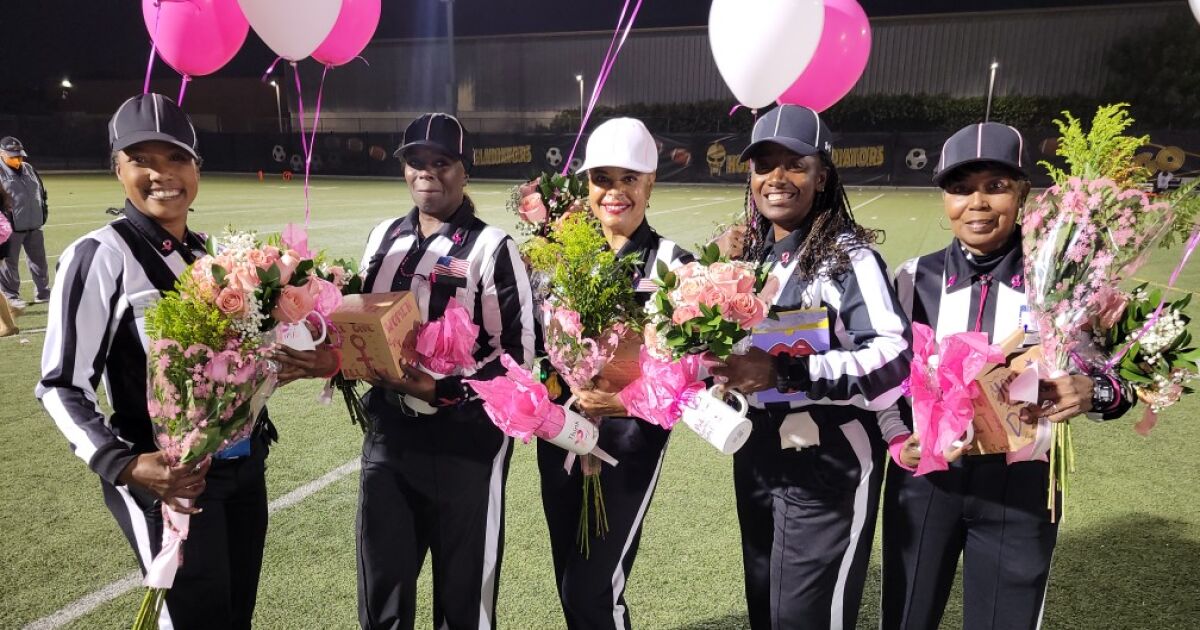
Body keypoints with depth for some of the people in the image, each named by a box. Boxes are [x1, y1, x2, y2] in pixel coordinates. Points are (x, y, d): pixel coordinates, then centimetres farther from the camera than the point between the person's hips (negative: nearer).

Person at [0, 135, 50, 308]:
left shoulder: (29, 169, 12)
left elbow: (41, 192, 20)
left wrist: (43, 213, 13)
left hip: (34, 225, 7)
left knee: (39, 260, 14)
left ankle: (43, 292, 26)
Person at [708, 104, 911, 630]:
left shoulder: (849, 256, -15)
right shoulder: (748, 255, 7)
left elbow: (893, 361, -25)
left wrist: (782, 372, -32)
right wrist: (717, 365, -1)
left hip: (828, 468, -7)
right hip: (755, 461, 7)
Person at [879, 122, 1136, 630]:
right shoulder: (914, 279, 0)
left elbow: (1125, 374, 1)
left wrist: (1091, 391, -21)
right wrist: (901, 446, -13)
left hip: (1020, 485, -1)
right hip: (923, 479, 1)